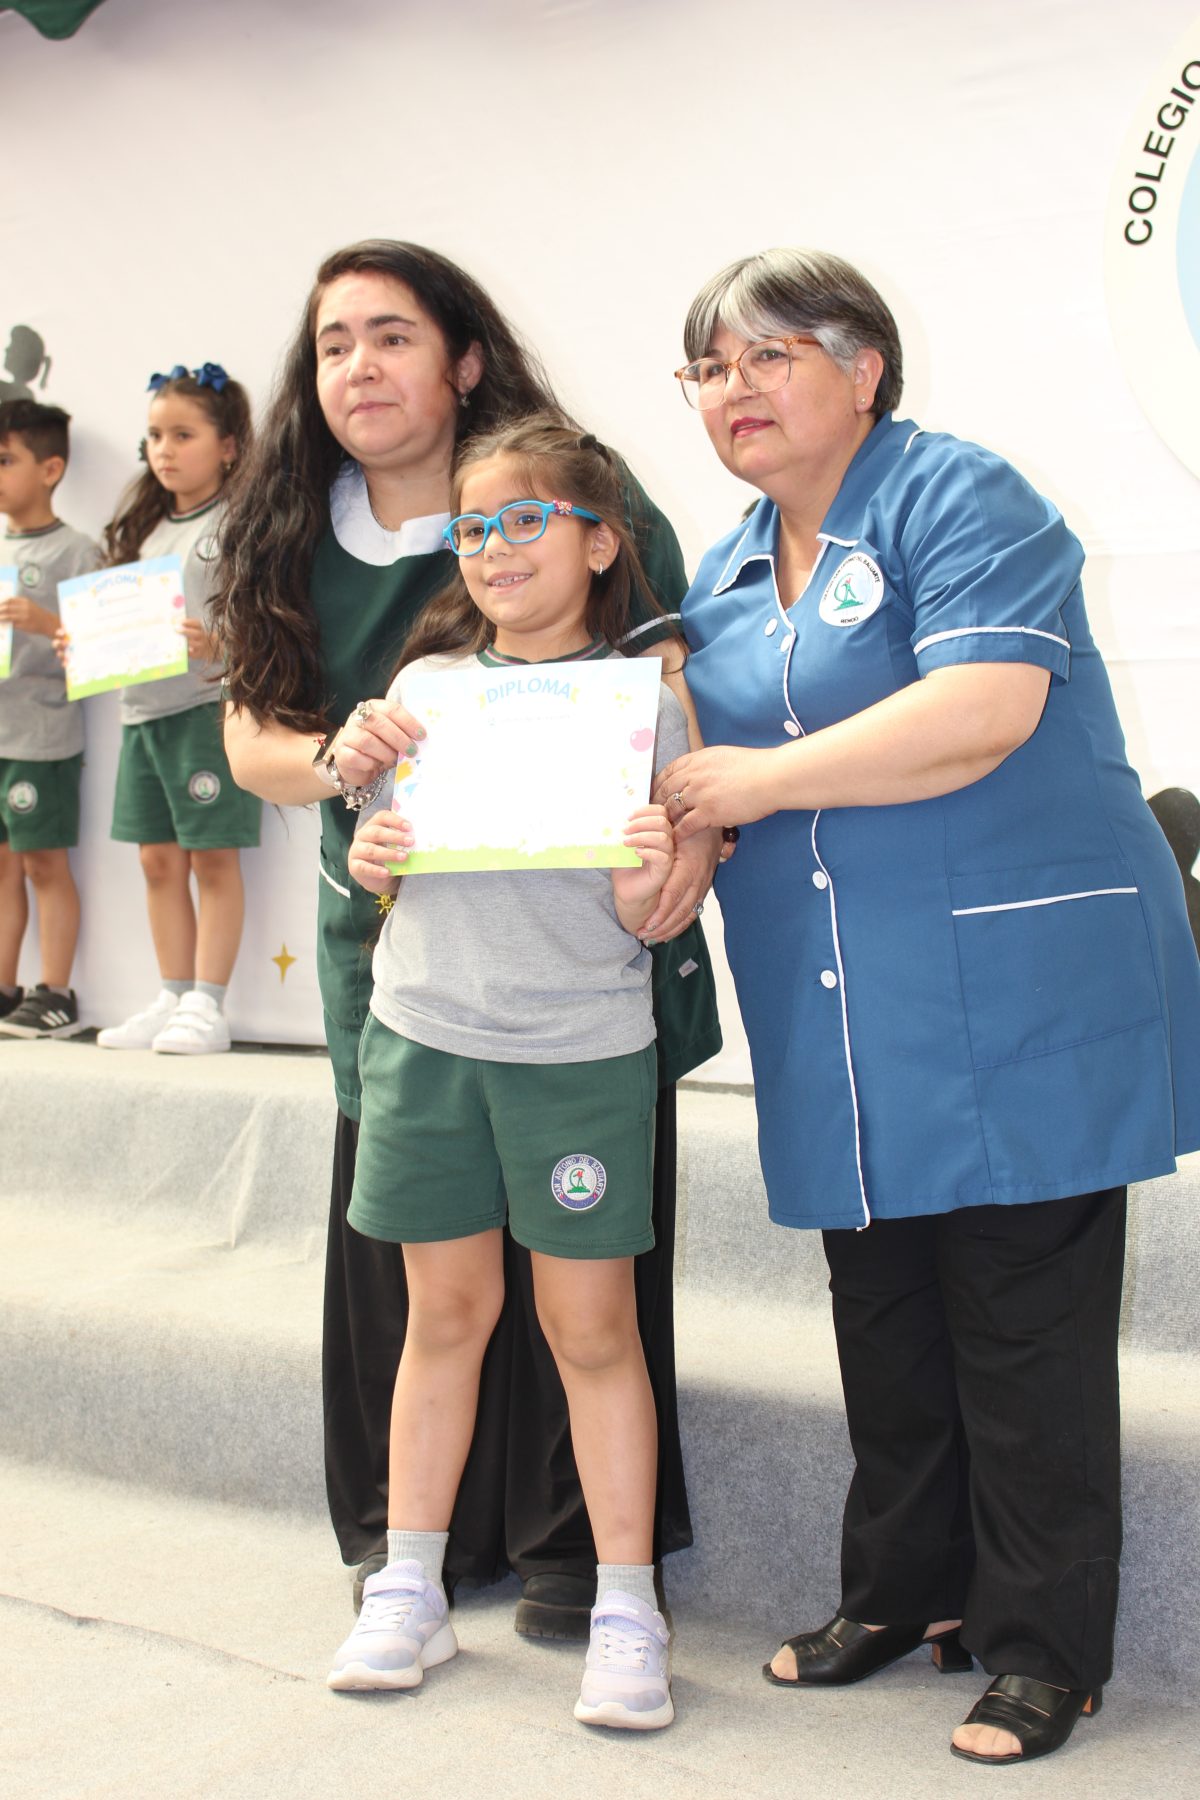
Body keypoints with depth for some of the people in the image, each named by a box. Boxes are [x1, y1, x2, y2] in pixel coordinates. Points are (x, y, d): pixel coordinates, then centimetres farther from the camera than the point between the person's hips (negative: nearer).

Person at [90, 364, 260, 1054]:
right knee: (159, 860, 10)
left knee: (213, 860, -1)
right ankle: (173, 1000, 18)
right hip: (144, 708, 7)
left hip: (211, 705, -7)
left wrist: (218, 643, -29)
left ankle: (208, 1007, 4)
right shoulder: (145, 526, 17)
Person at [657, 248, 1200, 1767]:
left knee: (1023, 1329, 0)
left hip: (1017, 1003, -7)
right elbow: (697, 765, 22)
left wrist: (764, 777, -16)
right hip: (839, 1027, 7)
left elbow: (985, 709, -22)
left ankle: (1041, 1644, 13)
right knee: (883, 1322, 16)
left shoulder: (955, 499, -7)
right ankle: (907, 1588, 32)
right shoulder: (723, 582, 16)